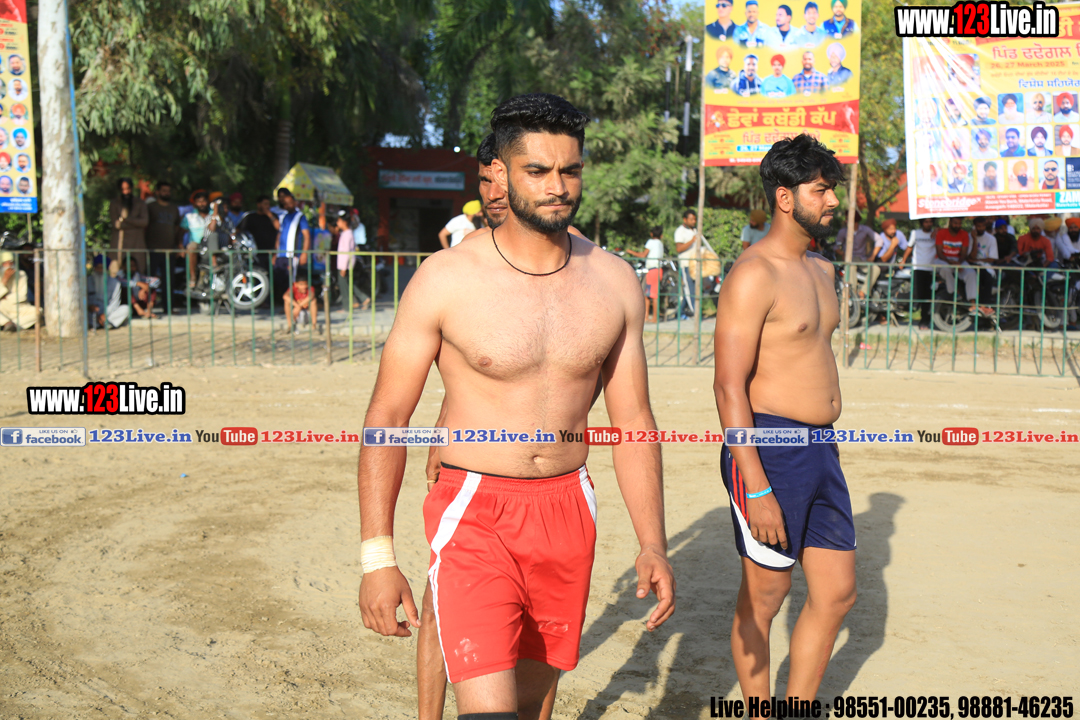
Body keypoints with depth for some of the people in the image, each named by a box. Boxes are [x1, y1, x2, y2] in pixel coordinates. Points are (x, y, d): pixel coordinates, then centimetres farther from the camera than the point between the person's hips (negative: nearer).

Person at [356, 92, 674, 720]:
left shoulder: (615, 283, 1)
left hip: (568, 511, 4)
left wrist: (654, 544, 4)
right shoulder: (446, 279, -9)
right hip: (474, 511, -3)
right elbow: (387, 416, -6)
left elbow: (634, 421, 7)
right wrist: (378, 556, -11)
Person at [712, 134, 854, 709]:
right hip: (768, 449, -9)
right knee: (765, 594, 5)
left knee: (838, 592, 11)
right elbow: (729, 386, -19)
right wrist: (757, 487, -23)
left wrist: (823, 454, 21)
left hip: (821, 450, 9)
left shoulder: (820, 270, 15)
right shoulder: (753, 274, -14)